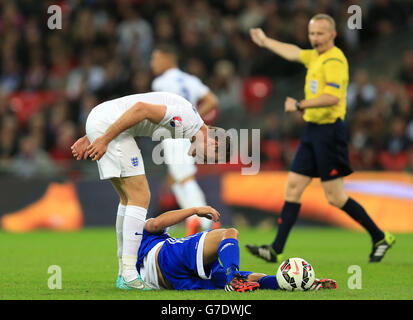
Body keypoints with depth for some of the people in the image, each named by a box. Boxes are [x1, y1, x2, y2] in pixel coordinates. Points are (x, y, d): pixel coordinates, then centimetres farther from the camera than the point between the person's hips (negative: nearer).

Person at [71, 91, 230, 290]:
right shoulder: (186, 119, -11)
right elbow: (140, 108, -22)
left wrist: (88, 139, 19)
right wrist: (105, 139, -20)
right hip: (108, 126, -10)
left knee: (129, 199, 14)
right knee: (140, 197, -8)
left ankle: (124, 273, 16)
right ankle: (129, 275, -12)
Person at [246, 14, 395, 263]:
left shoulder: (334, 60, -14)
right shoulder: (316, 56, 15)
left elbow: (332, 97, -26)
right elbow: (293, 53, 34)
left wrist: (300, 106, -20)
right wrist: (265, 41, 47)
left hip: (329, 131, -9)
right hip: (313, 131, 9)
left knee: (335, 197, -7)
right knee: (293, 187, 4)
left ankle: (380, 237, 7)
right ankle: (276, 250, 3)